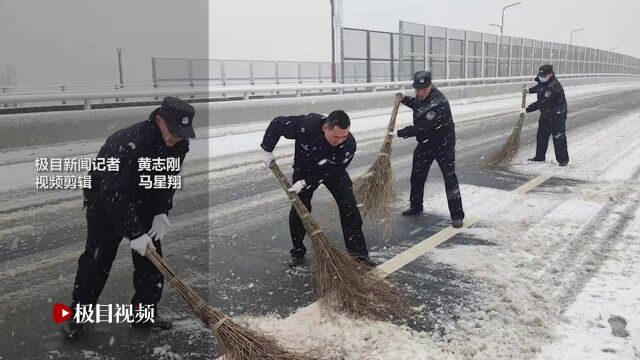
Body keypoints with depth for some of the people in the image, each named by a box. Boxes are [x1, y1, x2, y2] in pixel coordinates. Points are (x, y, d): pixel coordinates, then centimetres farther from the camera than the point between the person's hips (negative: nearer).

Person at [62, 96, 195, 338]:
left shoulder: (179, 144, -16)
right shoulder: (128, 143, -37)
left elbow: (169, 180, 0)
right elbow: (113, 194, -36)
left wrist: (161, 213, -12)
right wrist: (134, 233, -35)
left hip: (144, 200, 6)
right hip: (105, 198, -6)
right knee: (98, 256, -6)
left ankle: (144, 310, 16)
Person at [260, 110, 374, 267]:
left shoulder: (349, 144, -34)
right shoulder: (305, 125, -38)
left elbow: (330, 171, -24)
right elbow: (277, 123, -21)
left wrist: (306, 183, -29)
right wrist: (267, 150, -16)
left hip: (333, 171, 1)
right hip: (304, 168, 0)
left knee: (349, 207, -8)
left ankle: (358, 254, 1)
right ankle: (298, 251, 16)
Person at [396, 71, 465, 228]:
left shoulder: (438, 102, -31)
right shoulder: (421, 96, -5)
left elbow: (421, 127, -33)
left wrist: (399, 133, -30)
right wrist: (405, 99, 3)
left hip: (443, 144, -8)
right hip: (425, 143, 8)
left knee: (450, 178, -4)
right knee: (417, 176, 15)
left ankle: (457, 215, 4)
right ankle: (416, 206, 34)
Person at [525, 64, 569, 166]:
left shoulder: (554, 87, -29)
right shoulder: (543, 82, 0)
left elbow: (542, 102, -31)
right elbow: (538, 88, 27)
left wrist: (528, 109, -31)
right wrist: (529, 90, 8)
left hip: (557, 116, -9)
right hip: (545, 114, 9)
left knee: (559, 138, -4)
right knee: (541, 136, 15)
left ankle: (563, 159, 7)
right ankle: (539, 157, 27)